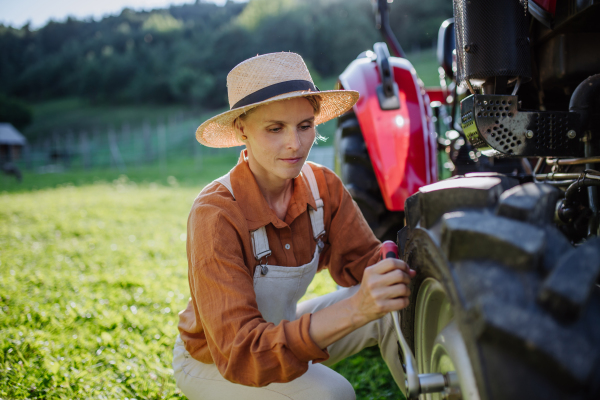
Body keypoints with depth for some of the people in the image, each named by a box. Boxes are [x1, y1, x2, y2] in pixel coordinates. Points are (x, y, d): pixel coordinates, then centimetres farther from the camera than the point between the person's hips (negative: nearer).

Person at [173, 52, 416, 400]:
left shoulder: (323, 186, -14)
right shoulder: (215, 214, -32)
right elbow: (237, 352, -38)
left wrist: (401, 267, -36)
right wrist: (355, 309, -50)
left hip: (282, 328, 5)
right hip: (214, 363, -5)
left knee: (401, 308, -13)